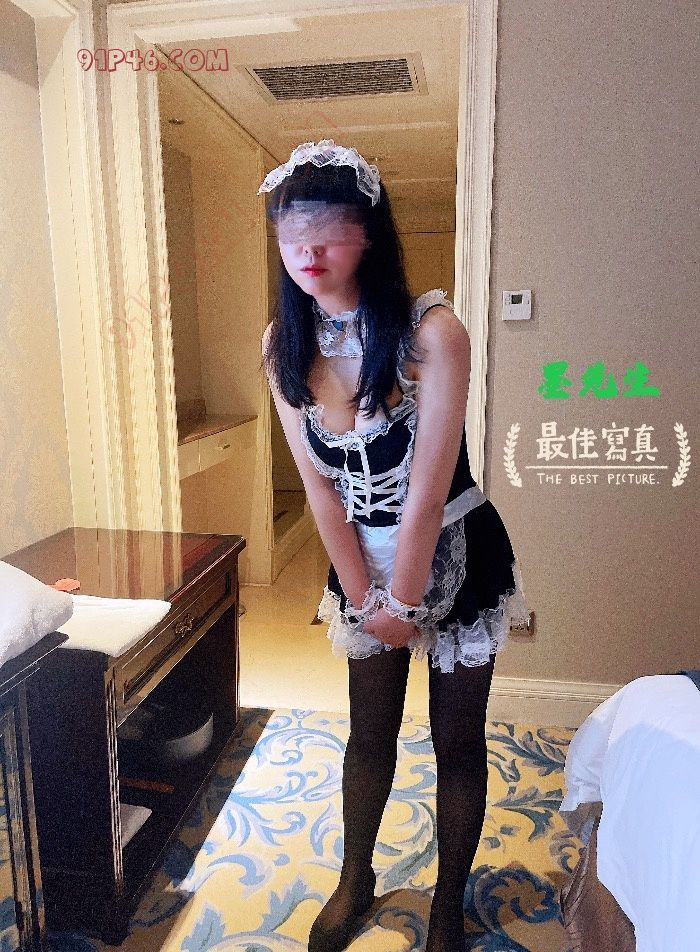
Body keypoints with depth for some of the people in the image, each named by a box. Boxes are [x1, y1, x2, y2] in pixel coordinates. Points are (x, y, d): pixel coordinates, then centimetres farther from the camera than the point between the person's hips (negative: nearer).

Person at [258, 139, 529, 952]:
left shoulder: (432, 330, -24)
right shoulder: (283, 343, -9)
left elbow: (428, 491, -22)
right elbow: (319, 486, -7)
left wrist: (403, 602, -13)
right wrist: (361, 594, -5)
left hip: (455, 552, -3)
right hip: (365, 555, 4)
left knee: (456, 740, 13)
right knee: (370, 732, 20)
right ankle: (354, 879, 46)